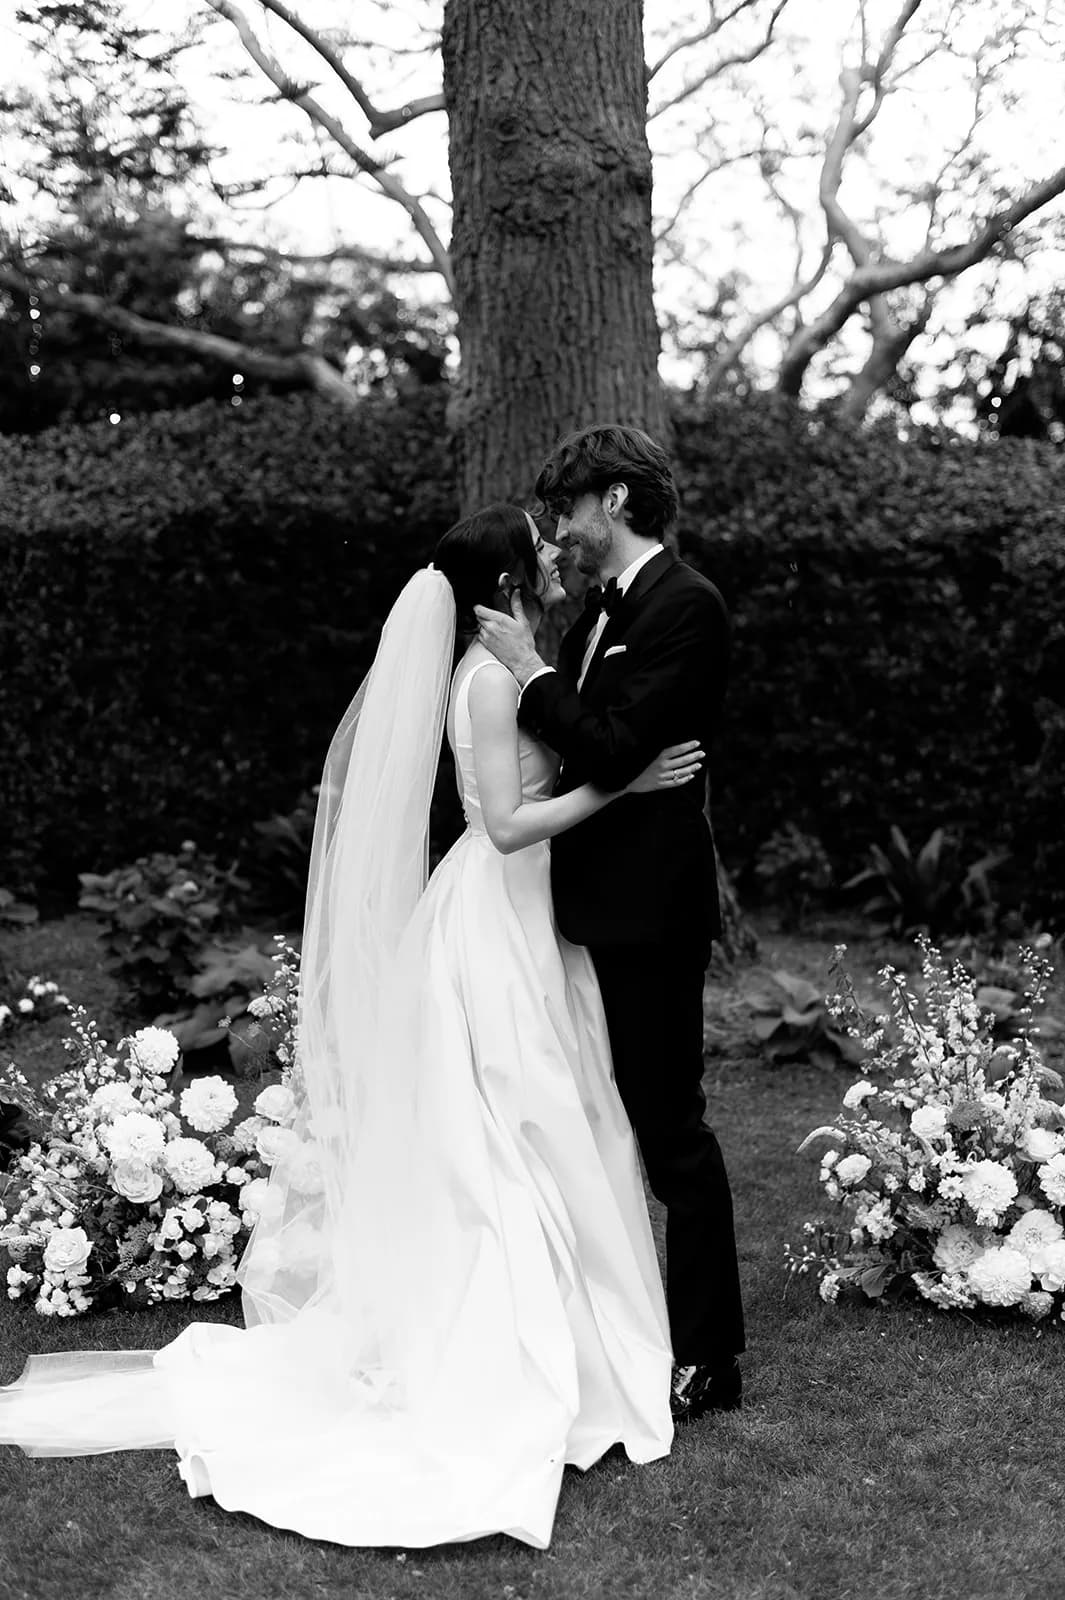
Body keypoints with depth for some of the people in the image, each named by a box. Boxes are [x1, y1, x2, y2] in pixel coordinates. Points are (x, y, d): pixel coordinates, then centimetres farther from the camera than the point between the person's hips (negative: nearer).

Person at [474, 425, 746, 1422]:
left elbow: (613, 750, -22)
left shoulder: (684, 607, -15)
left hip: (649, 910, -9)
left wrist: (532, 669, -13)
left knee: (670, 1130, -2)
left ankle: (706, 1359, 10)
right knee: (617, 1120, 17)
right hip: (598, 902, 10)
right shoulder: (607, 608, 14)